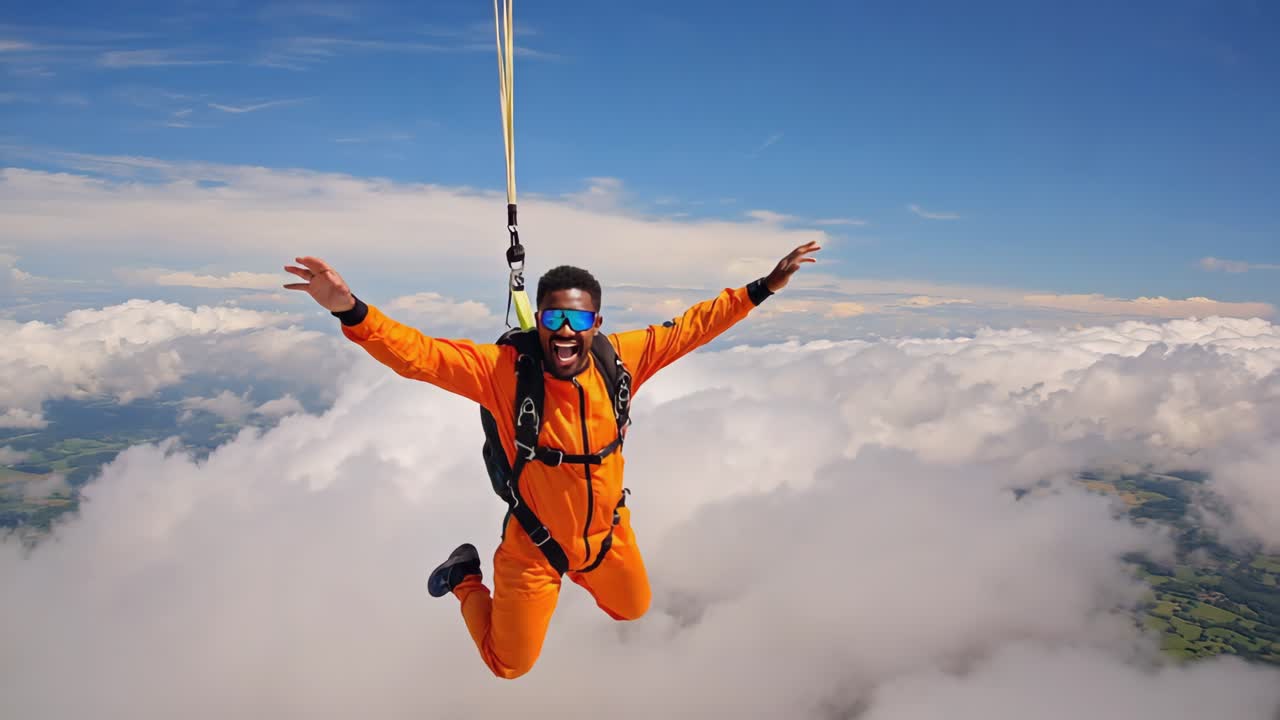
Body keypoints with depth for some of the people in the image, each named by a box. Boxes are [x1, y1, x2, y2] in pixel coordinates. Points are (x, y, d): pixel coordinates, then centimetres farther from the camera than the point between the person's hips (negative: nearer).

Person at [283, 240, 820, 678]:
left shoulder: (621, 358, -20)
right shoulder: (504, 369, -30)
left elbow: (689, 328, -8)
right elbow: (416, 354, -36)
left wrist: (762, 288, -7)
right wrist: (351, 311, -52)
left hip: (608, 535, 4)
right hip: (534, 546, -3)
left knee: (634, 609, 31)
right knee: (509, 666, 17)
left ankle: (579, 569, 57)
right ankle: (467, 576, 40)